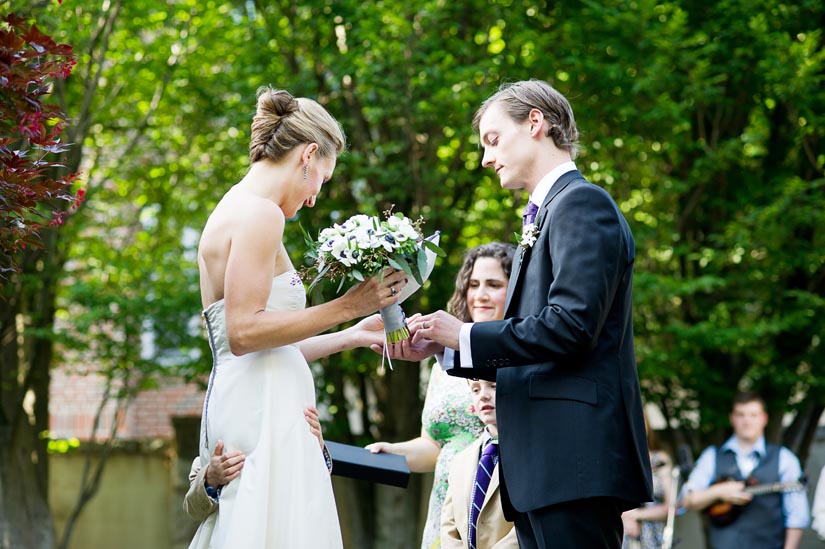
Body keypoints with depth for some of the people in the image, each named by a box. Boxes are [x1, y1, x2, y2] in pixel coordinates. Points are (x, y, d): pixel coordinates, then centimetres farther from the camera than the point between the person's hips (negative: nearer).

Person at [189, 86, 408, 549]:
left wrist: (349, 336, 28)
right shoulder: (259, 213, -8)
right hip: (263, 411, -10)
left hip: (245, 403, 10)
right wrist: (345, 306, -14)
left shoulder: (234, 210, 21)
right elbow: (243, 332, -18)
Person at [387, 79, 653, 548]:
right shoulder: (547, 214, 24)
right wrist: (440, 347, 11)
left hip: (574, 454, -10)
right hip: (546, 466, 10)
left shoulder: (582, 202, -6)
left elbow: (571, 324, -18)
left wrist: (466, 336, -10)